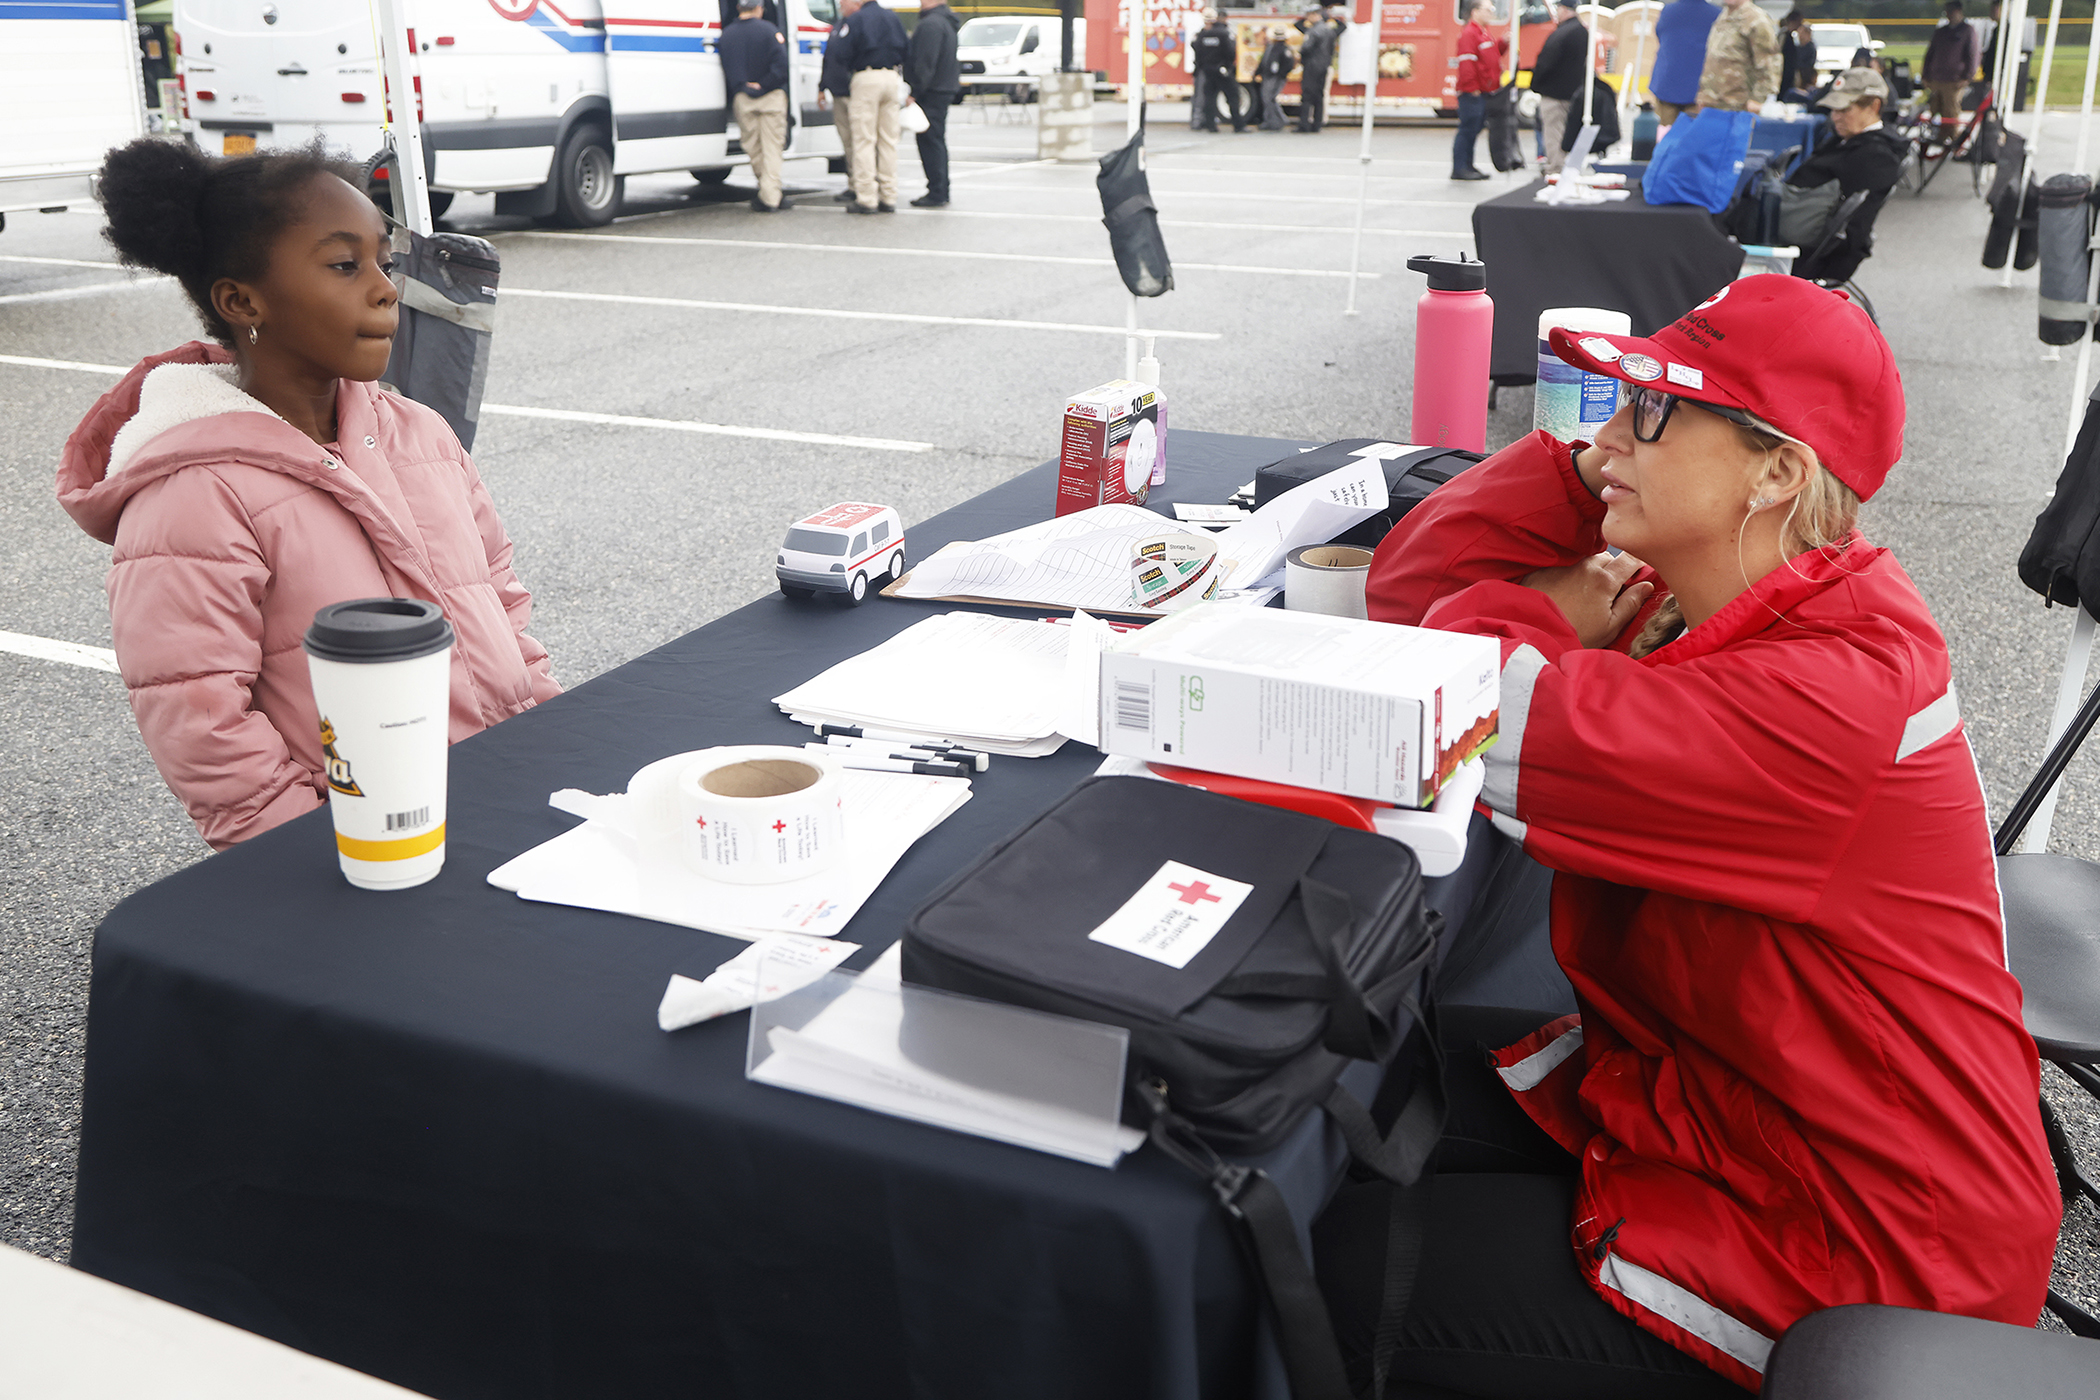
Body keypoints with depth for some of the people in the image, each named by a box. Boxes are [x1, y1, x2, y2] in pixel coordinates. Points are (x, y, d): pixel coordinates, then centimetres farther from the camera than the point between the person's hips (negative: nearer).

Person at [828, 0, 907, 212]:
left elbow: (840, 53, -9)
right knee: (888, 140, 9)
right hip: (891, 78, 5)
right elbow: (905, 52, 16)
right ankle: (888, 198, 11)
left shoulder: (857, 19, -6)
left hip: (866, 78, -5)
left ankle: (866, 199, -5)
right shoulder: (892, 18, 11)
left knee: (865, 140, -3)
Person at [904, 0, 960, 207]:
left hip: (931, 94, -11)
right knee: (937, 144, 15)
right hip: (945, 90, 11)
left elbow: (925, 63, -22)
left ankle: (937, 194, -8)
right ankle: (941, 193, 21)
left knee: (930, 143, -8)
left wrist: (915, 92, -20)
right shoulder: (947, 23, 17)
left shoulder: (931, 24, -17)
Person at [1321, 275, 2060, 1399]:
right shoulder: (1681, 594, -2)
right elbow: (1418, 586, 1)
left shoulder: (1843, 685, -29)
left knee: (1338, 1262, -12)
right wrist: (1590, 472, -13)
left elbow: (1494, 733, -35)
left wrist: (1544, 621, -13)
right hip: (1680, 1078, 8)